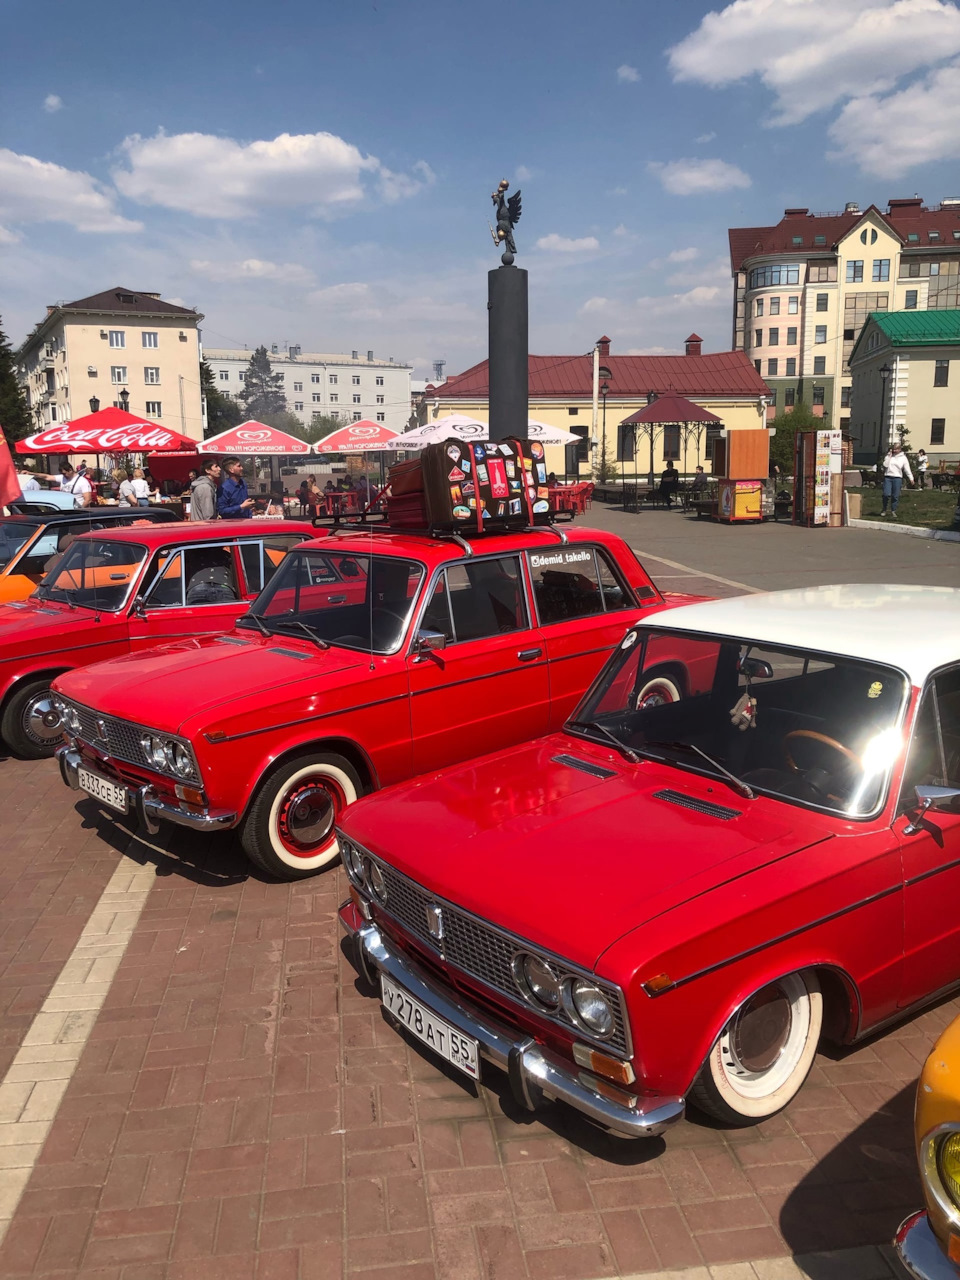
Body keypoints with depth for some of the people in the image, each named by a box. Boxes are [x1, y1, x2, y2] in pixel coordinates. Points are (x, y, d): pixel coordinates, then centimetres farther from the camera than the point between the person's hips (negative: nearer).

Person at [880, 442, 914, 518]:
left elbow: (907, 469, 1)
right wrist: (889, 456, -5)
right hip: (887, 477, 1)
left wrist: (911, 478, -8)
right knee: (886, 494, -9)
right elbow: (885, 465, -4)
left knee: (895, 496, 0)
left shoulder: (903, 458, 5)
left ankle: (893, 511, 12)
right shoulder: (889, 456, 11)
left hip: (897, 478, -1)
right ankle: (884, 509, 9)